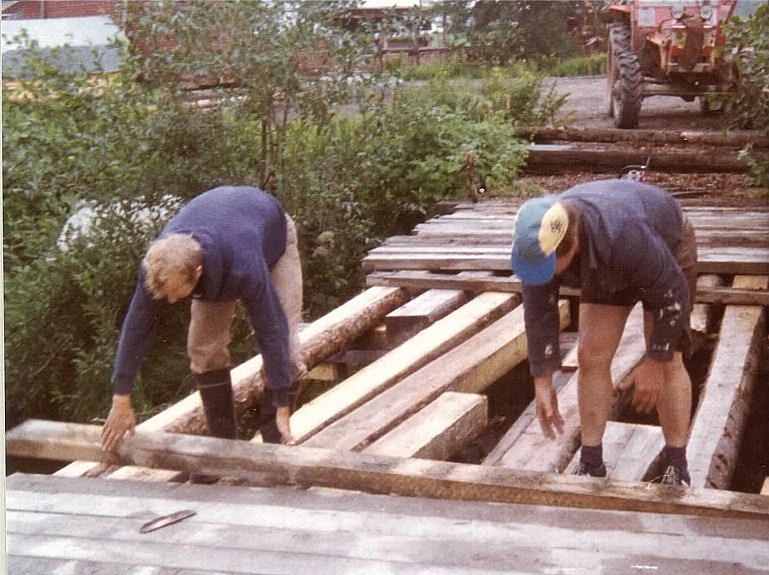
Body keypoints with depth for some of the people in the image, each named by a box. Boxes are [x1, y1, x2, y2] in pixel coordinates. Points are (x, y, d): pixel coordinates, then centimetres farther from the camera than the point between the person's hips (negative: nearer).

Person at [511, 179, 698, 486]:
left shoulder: (623, 236, -45)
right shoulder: (536, 243, -29)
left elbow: (673, 293, -31)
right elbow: (538, 312, -16)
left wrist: (654, 362, -23)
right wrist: (542, 382, -14)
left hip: (668, 249, -4)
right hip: (606, 267, 5)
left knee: (667, 363, -10)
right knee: (592, 356, -4)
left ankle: (677, 469, 2)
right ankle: (590, 464, 5)